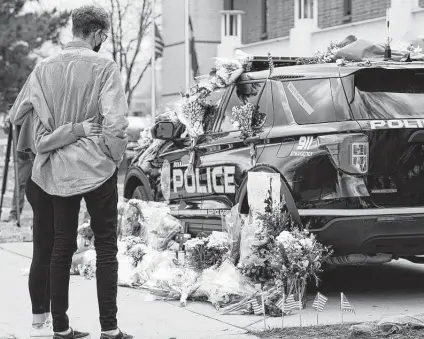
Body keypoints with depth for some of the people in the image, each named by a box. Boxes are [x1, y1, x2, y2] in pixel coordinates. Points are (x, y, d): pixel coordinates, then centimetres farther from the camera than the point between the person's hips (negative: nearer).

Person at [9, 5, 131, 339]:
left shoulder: (44, 68, 3)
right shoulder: (104, 67, -11)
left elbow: (16, 115, 6)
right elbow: (115, 123, -18)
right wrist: (116, 157, -1)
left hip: (57, 170, 4)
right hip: (96, 168, -4)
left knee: (62, 246, 12)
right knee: (106, 247, 4)